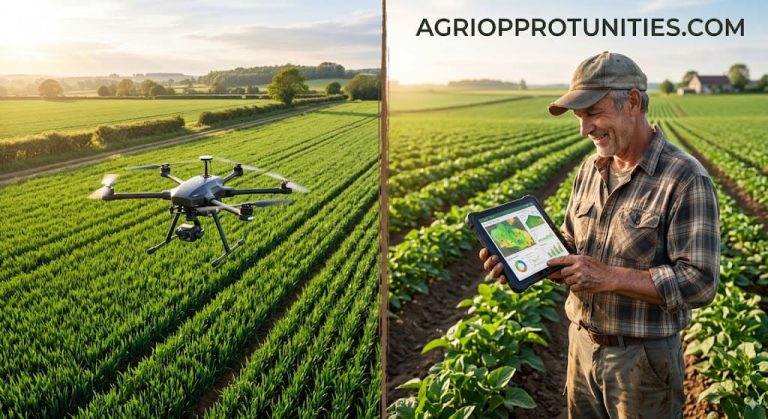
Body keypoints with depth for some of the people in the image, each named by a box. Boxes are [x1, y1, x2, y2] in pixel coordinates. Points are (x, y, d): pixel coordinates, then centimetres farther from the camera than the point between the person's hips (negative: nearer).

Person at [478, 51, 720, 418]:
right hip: (582, 346, 6)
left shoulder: (686, 180, -18)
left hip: (642, 358, -6)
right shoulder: (590, 169, 4)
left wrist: (608, 277, -27)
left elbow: (700, 284, -22)